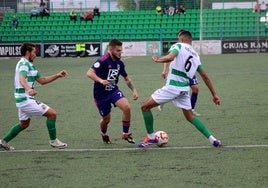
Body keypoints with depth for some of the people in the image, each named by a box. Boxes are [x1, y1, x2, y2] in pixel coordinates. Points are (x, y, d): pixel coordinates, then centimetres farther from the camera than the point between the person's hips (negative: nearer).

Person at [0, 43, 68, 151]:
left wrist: (57, 76, 12)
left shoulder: (29, 65, 17)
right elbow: (22, 79, -34)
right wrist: (28, 89, -53)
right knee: (52, 113, -8)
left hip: (22, 100, 11)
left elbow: (42, 80, 21)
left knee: (24, 124, 25)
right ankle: (53, 141, 1)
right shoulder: (24, 64, -15)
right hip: (26, 100, -11)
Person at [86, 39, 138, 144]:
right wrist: (100, 81, -43)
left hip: (114, 90, 5)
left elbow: (127, 79, 18)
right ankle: (103, 134, 42)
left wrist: (134, 90, 7)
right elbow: (89, 73, -28)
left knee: (127, 108, -20)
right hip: (100, 94, -5)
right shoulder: (103, 61, -19)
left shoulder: (119, 63, 2)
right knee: (106, 119, 6)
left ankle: (125, 134, -3)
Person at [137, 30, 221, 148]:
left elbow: (170, 57, -24)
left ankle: (151, 137, 11)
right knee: (190, 117, 19)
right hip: (185, 89, 7)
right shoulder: (195, 55, 17)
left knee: (145, 106, 7)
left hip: (172, 86, -7)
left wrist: (157, 60, -5)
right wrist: (214, 94, 21)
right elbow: (205, 77, 18)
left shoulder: (178, 46, -2)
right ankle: (212, 139, 7)